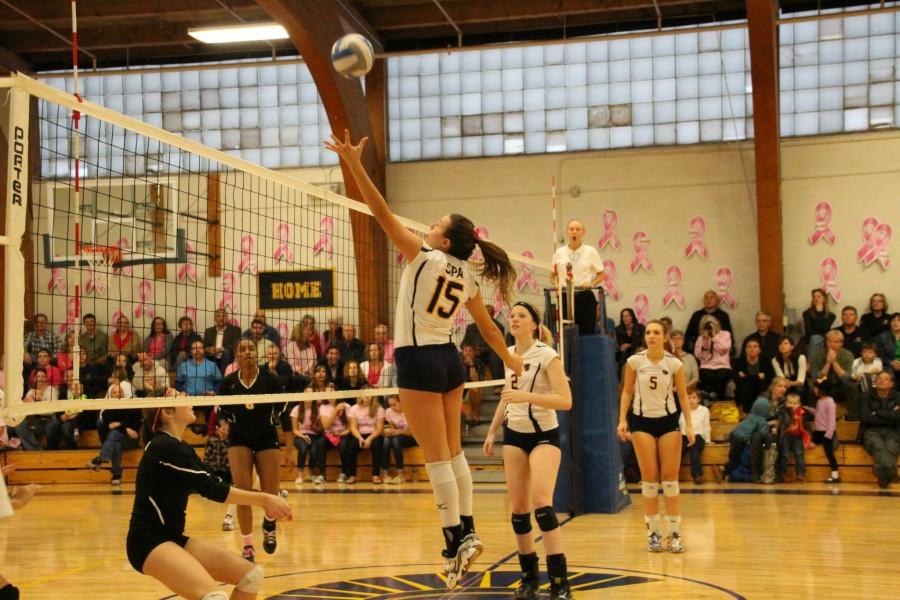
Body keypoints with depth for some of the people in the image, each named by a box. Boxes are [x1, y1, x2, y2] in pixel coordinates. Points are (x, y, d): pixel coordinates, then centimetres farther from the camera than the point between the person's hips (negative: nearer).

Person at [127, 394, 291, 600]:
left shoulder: (181, 448, 14)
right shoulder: (164, 447, -15)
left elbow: (214, 485, 10)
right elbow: (211, 488, -19)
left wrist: (262, 502, -3)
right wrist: (264, 499, -15)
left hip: (173, 537, 10)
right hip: (148, 542, -10)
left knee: (252, 575, 2)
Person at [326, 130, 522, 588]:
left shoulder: (426, 258, -13)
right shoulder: (466, 276, 7)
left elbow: (384, 216, -18)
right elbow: (487, 326, 17)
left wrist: (355, 166, -20)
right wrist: (509, 360, 32)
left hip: (419, 361, -7)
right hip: (449, 360, 7)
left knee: (436, 458, -4)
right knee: (453, 452, 14)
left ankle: (455, 543, -2)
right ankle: (467, 532, 19)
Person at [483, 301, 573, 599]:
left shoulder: (546, 355, -12)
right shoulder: (508, 354, 7)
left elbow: (565, 400, -19)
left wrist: (527, 396, -29)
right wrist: (492, 431, 19)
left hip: (544, 434, -6)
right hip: (514, 434, 6)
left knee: (541, 502, -21)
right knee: (518, 507, 3)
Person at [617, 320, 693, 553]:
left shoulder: (674, 363, -5)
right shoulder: (634, 361, -5)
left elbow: (683, 395, 3)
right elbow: (627, 391, 4)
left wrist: (689, 424, -4)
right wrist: (622, 419, -6)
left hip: (668, 420, 0)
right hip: (642, 421, 0)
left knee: (670, 479, -2)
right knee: (649, 479, 0)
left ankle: (675, 533, 3)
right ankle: (653, 532, 8)